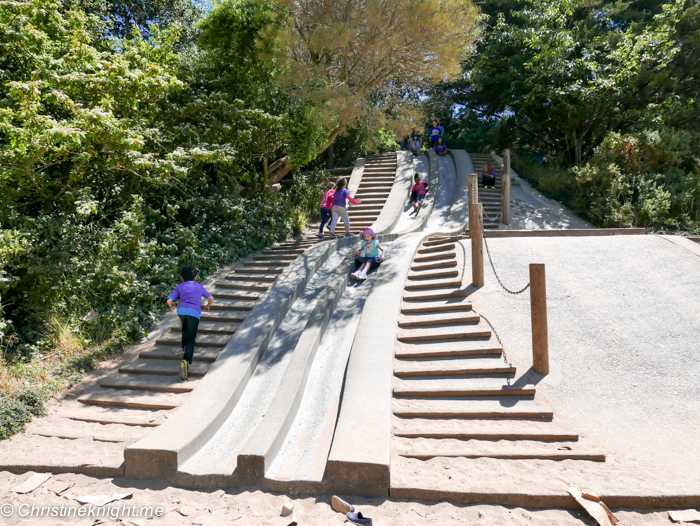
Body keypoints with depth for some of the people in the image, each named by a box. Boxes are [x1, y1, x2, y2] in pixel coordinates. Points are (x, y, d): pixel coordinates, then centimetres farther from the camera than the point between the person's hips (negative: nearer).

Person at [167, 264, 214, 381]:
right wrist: (207, 307, 48)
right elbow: (211, 298, 29)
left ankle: (185, 348, 38)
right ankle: (186, 360, -25)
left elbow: (169, 301, 9)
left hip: (181, 310, 1)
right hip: (194, 313, -1)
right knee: (191, 339, -3)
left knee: (185, 328, 36)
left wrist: (174, 306, 31)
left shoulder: (179, 287, 21)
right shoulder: (199, 287, 25)